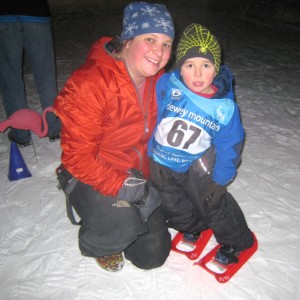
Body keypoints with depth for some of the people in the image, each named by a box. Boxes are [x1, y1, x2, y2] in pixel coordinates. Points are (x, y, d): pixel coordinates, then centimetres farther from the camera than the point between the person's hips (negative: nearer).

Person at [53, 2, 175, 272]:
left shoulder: (159, 81, -4)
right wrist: (121, 186, -31)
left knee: (153, 256, 11)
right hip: (91, 178, -5)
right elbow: (77, 156, -24)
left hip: (138, 177, 6)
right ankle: (98, 244, 6)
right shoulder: (90, 84, -26)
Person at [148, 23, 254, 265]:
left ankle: (237, 241, 34)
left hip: (197, 165, -1)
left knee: (214, 204, 4)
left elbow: (229, 147, -6)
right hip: (161, 163, 2)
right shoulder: (165, 86, -20)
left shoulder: (225, 108, -18)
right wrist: (153, 158, -7)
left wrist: (220, 180, -4)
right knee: (172, 206, 14)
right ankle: (193, 225, 48)